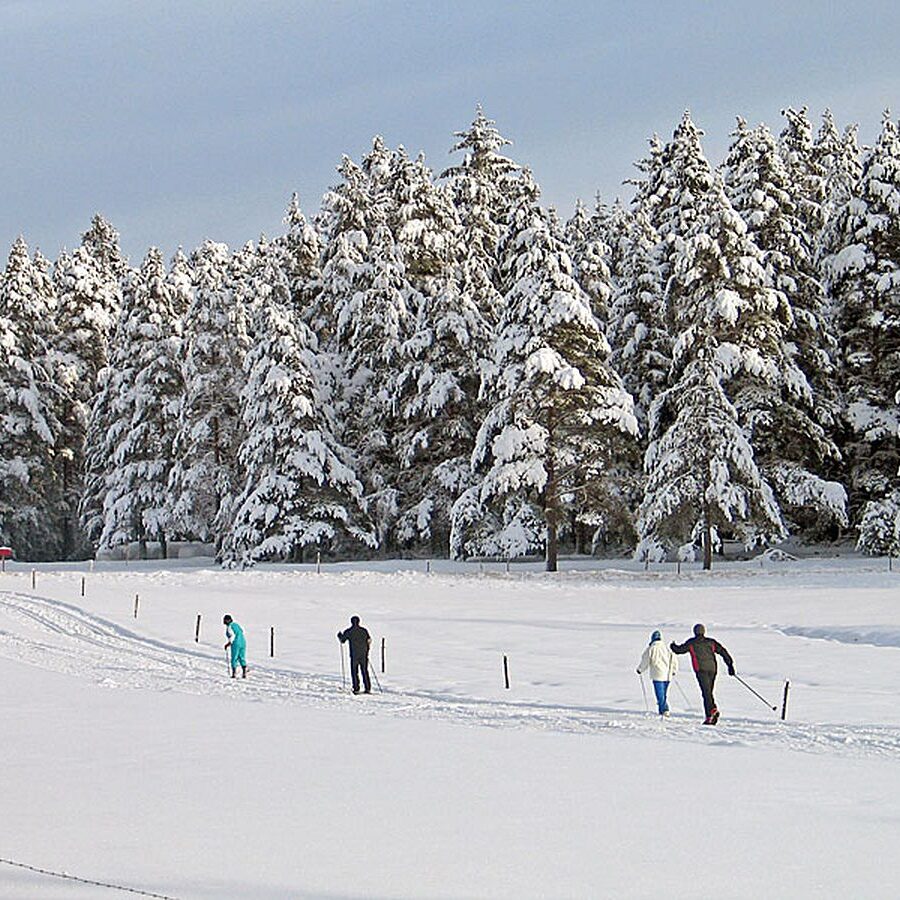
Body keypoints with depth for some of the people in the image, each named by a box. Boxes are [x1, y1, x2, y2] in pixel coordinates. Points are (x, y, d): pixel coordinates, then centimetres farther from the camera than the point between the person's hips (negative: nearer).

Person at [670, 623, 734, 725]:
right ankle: (710, 717, 3)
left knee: (706, 692, -12)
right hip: (712, 668, 4)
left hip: (701, 669, -4)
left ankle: (712, 710, -33)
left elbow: (679, 649, 14)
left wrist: (673, 646, 37)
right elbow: (723, 651, 9)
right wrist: (730, 664, 8)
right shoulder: (711, 642, 17)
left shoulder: (691, 643, 8)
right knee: (709, 692, 12)